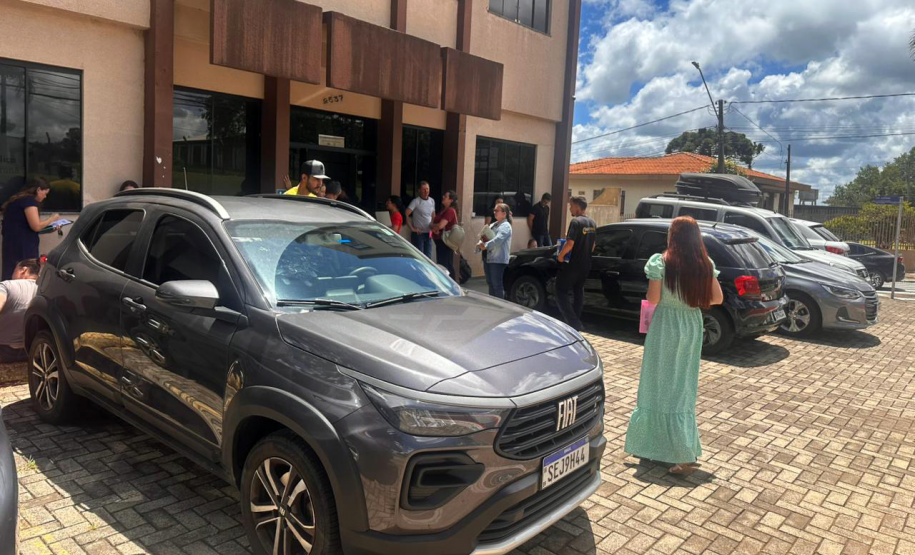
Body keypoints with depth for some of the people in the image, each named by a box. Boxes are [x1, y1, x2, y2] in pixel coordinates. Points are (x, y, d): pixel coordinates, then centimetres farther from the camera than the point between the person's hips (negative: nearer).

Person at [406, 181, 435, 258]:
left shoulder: (432, 201, 9)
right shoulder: (416, 201, -10)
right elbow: (406, 215, -18)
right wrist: (412, 228, -17)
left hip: (428, 234, 6)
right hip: (418, 234, -6)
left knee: (428, 257, 9)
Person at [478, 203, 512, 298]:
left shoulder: (505, 226, -9)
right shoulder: (493, 225, 18)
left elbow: (498, 240, -23)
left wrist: (486, 245, -25)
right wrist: (481, 243, -7)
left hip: (499, 259, -9)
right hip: (489, 258, 9)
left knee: (497, 284, -6)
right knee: (490, 283, 14)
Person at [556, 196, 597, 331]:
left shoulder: (576, 222, -17)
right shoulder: (592, 223, 10)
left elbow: (570, 244, -25)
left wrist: (560, 256, -11)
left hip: (572, 264, -8)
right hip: (585, 265, 8)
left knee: (561, 292, 0)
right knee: (578, 293, 18)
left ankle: (573, 324, -10)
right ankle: (576, 323, 23)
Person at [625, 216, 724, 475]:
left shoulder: (661, 261, -12)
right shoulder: (705, 264, 1)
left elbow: (652, 299, -13)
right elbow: (717, 299, 3)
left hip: (665, 326, -5)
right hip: (692, 326, 5)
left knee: (660, 384, 5)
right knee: (684, 387, 16)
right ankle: (685, 451, 26)